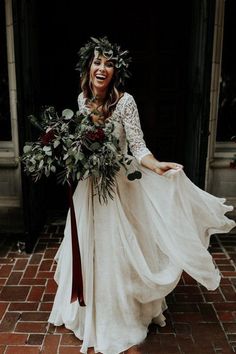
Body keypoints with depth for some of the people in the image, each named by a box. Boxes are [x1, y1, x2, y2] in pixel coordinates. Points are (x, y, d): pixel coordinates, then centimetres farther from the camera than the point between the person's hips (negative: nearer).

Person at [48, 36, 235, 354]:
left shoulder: (125, 101, -15)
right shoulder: (82, 99, 3)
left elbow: (138, 146, -18)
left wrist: (157, 166, -35)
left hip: (117, 185, -6)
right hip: (88, 185, 6)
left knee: (113, 252, 3)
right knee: (88, 249, 18)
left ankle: (116, 326, 26)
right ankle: (91, 314, 42)